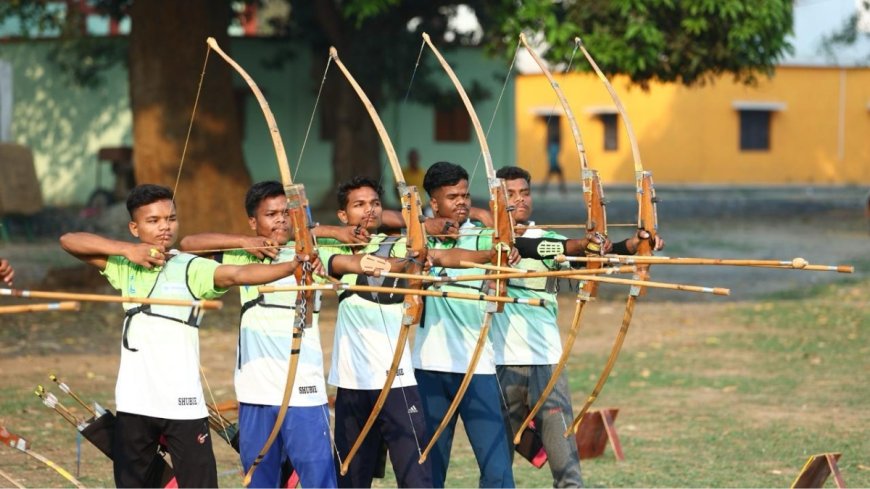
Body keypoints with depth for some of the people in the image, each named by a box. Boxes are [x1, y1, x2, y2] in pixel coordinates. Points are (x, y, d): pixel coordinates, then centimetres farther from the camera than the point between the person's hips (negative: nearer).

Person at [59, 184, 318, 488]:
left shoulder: (192, 269, -5)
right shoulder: (125, 266, 7)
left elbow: (239, 274, -22)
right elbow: (69, 241, 4)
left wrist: (291, 266, -40)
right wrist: (126, 249, -9)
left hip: (183, 404, -4)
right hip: (134, 403, 4)